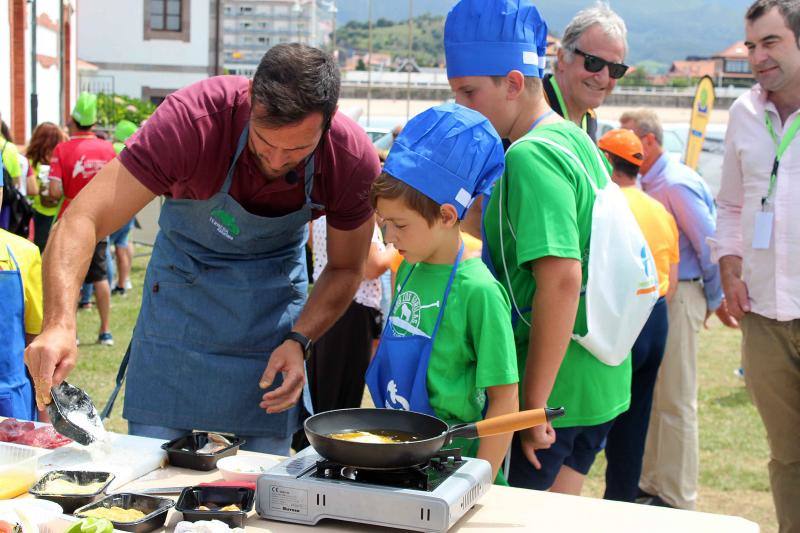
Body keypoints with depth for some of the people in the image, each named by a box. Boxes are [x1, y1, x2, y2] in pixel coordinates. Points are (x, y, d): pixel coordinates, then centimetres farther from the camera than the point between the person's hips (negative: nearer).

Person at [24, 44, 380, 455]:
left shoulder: (354, 160, -22)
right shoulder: (193, 117, -31)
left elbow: (345, 268, -4)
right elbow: (83, 220, -34)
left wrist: (298, 341, -20)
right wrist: (60, 324, -48)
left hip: (276, 290, 1)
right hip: (181, 279, -1)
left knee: (268, 457, 1)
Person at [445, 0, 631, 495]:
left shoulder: (531, 157, -18)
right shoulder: (577, 139, 10)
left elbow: (561, 281, -26)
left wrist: (533, 406, -22)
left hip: (550, 388, -9)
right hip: (601, 382, 9)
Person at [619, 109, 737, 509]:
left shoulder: (676, 185, -16)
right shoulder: (647, 184, 12)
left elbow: (709, 244, -15)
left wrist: (715, 300, -7)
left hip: (678, 299, -9)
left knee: (674, 401, -3)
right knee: (653, 397, 15)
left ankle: (675, 498, 6)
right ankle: (652, 485, 26)